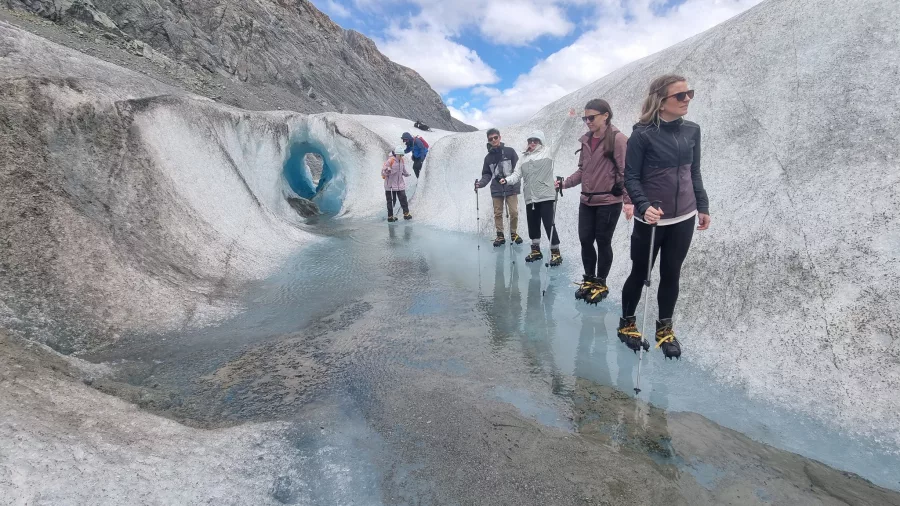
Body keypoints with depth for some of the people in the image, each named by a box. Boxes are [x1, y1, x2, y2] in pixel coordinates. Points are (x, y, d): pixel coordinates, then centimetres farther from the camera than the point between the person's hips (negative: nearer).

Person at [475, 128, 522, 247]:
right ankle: (500, 236, 17)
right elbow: (487, 174, 9)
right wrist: (480, 183, -9)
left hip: (511, 188, -2)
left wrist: (516, 183, -13)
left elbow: (518, 168, -2)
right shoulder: (488, 157, 9)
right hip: (496, 190, 3)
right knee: (497, 213, 5)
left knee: (514, 212, -3)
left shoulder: (510, 151, 0)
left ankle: (513, 233, 16)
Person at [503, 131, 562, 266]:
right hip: (530, 197, 5)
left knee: (549, 224, -6)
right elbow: (519, 173, 8)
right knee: (532, 224, 11)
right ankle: (536, 250, 26)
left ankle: (555, 253, 3)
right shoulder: (524, 157, 14)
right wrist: (507, 180, -6)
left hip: (545, 196, -5)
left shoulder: (546, 152, 4)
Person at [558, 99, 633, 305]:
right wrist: (565, 183, 3)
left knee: (603, 242, 5)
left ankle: (601, 284, 21)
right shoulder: (586, 140, 10)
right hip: (587, 201, 6)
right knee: (585, 240, 8)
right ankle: (589, 280, 26)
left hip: (609, 201, -6)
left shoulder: (618, 139, -9)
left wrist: (628, 200, -18)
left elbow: (625, 172, -12)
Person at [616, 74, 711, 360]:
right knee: (640, 273, 8)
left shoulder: (692, 131, 4)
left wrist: (703, 206, 10)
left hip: (684, 218, 5)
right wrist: (644, 206, -26)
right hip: (651, 219, -4)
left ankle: (665, 329, 28)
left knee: (671, 275, 12)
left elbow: (695, 173, 12)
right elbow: (630, 177, -12)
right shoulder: (643, 134, -12)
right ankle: (626, 324, 28)